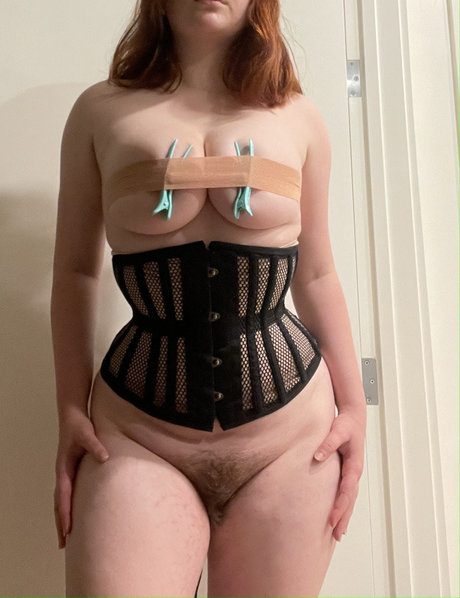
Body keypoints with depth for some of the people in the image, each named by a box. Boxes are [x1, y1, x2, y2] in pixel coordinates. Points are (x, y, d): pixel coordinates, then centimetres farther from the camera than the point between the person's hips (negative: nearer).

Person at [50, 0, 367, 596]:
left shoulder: (298, 120, 9)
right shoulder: (100, 110, 6)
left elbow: (316, 277, 12)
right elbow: (74, 272, 8)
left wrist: (353, 404, 8)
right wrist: (71, 409, 1)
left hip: (294, 432, 2)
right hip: (136, 439, -1)